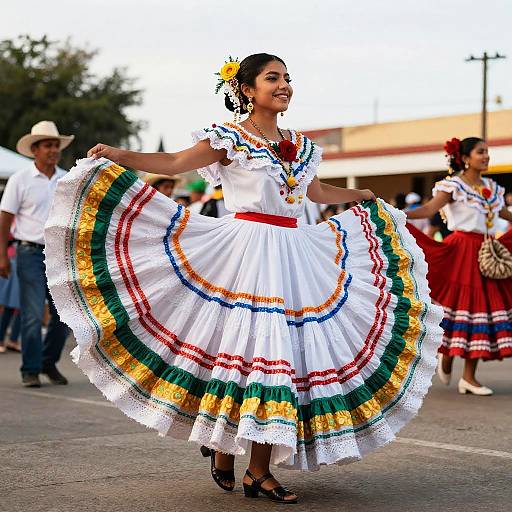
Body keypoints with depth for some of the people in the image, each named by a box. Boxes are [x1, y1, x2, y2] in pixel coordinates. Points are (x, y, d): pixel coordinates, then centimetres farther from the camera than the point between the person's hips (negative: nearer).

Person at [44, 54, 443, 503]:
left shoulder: (301, 146, 16)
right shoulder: (231, 139, -2)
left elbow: (317, 192, 33)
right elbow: (173, 163, -9)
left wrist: (362, 196, 46)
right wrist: (119, 156, -22)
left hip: (295, 255, 6)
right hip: (246, 252, -6)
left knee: (282, 354, 1)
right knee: (243, 345, -8)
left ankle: (259, 471, 6)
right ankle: (221, 448, 14)